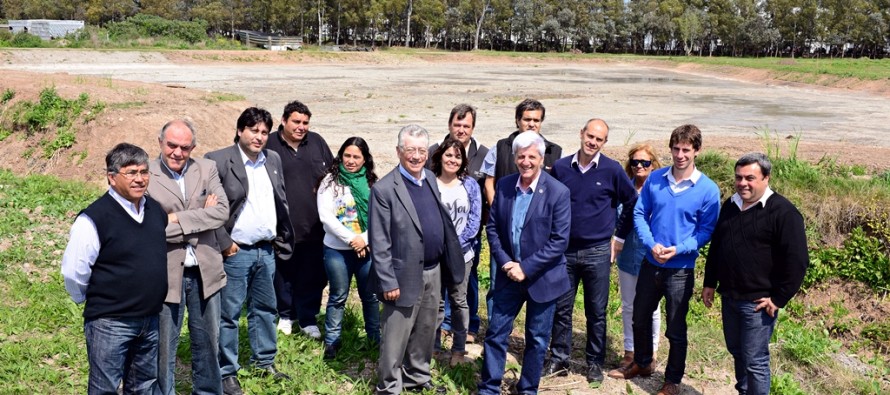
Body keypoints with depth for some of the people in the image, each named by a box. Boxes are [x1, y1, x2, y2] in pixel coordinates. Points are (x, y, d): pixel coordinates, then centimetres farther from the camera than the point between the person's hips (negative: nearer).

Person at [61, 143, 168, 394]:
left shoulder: (156, 210, 3)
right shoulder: (94, 218, -17)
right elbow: (74, 272, -13)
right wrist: (95, 301, 0)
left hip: (151, 320, 6)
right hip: (110, 324, -6)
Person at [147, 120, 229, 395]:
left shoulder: (207, 169, 2)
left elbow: (222, 211, -9)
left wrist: (178, 219, -17)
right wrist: (199, 217, -14)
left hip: (205, 271, 4)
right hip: (165, 274, -3)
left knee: (208, 341, 18)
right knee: (164, 346, 12)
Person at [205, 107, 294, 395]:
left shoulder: (273, 159, 9)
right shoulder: (218, 161, -10)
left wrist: (282, 239, 11)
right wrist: (224, 243, -13)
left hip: (267, 250, 6)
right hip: (235, 252, -6)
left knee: (265, 309, 17)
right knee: (228, 314, 3)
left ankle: (264, 362, 31)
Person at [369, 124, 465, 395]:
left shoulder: (430, 178, 6)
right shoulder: (384, 189, -16)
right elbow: (378, 242, -16)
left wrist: (448, 261, 10)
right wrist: (388, 282, -17)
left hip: (434, 271, 7)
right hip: (406, 275, -7)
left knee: (425, 332, 20)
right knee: (395, 338, 5)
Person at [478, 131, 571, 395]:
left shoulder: (558, 192, -14)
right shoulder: (504, 185, -1)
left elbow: (559, 240, -16)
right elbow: (493, 227, 4)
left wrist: (526, 268, -18)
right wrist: (505, 262, -10)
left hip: (542, 277, -3)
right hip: (509, 274, 3)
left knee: (537, 339, 11)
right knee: (496, 333, 8)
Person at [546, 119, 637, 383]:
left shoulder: (612, 170, -5)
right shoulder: (561, 167, 0)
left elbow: (632, 204, 5)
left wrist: (620, 237, 4)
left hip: (597, 252, -1)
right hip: (564, 250, 2)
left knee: (596, 311, 8)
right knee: (561, 308, 8)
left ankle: (595, 363, 22)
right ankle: (559, 360, 21)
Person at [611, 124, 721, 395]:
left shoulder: (707, 189, -11)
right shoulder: (655, 179, -3)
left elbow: (706, 231, -8)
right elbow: (640, 214, -1)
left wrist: (678, 249, -22)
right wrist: (652, 244, -16)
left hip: (681, 269, -3)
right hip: (651, 263, 4)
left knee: (675, 329, 8)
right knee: (640, 317, 19)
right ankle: (642, 363, 43)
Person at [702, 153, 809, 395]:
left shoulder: (782, 212, -14)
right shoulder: (730, 205, 8)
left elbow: (797, 261, -17)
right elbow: (716, 246, 18)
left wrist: (779, 299, -16)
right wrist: (710, 283, 16)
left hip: (758, 302, -7)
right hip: (729, 297, 7)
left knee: (754, 361, -1)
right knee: (737, 352, 20)